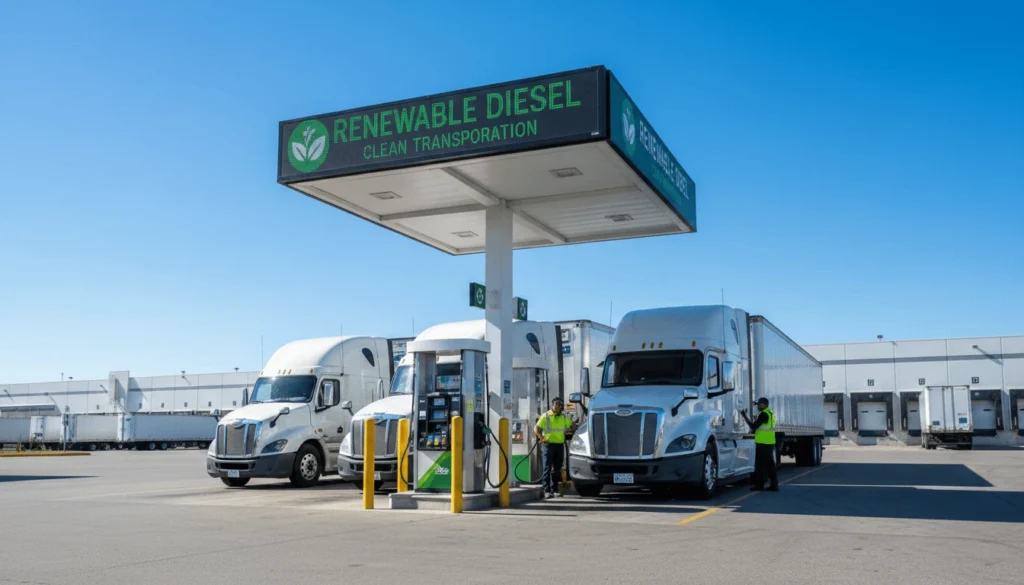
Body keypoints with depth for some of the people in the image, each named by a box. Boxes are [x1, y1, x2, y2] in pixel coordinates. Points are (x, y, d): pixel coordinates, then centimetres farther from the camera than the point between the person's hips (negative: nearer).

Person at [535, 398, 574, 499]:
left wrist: (566, 432, 6)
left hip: (560, 445, 5)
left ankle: (555, 489, 17)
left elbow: (571, 426, 24)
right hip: (548, 445, -5)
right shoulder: (546, 416, -2)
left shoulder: (564, 418, 12)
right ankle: (547, 490, -7)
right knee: (547, 468, -7)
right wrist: (542, 438, -17)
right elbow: (536, 429, -5)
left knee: (557, 469, 9)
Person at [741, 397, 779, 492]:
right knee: (770, 464, 11)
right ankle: (774, 485, 11)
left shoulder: (764, 414, -15)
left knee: (760, 465, -2)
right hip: (770, 443, 9)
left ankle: (759, 485, 2)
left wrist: (744, 416, -14)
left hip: (762, 444, -9)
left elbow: (753, 426, -18)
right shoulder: (771, 413, 16)